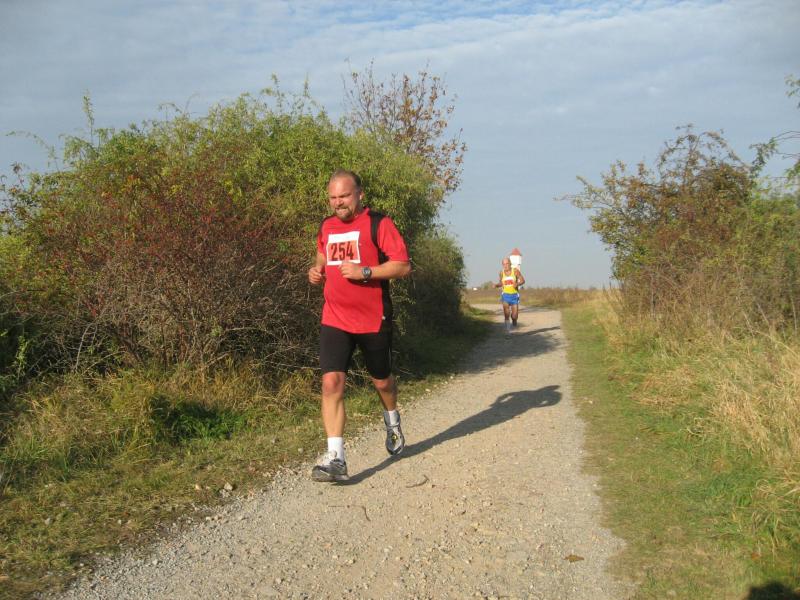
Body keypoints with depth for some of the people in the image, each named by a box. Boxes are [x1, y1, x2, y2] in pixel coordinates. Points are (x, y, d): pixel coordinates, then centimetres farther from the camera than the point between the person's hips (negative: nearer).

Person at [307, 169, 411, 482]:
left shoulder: (378, 224, -7)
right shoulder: (326, 227, 11)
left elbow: (403, 265, -13)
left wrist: (364, 271, -23)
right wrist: (316, 271, 5)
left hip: (373, 320, -3)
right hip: (334, 321, 4)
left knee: (382, 380, 15)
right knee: (331, 382, -12)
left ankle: (392, 421, 49)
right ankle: (335, 459, -13)